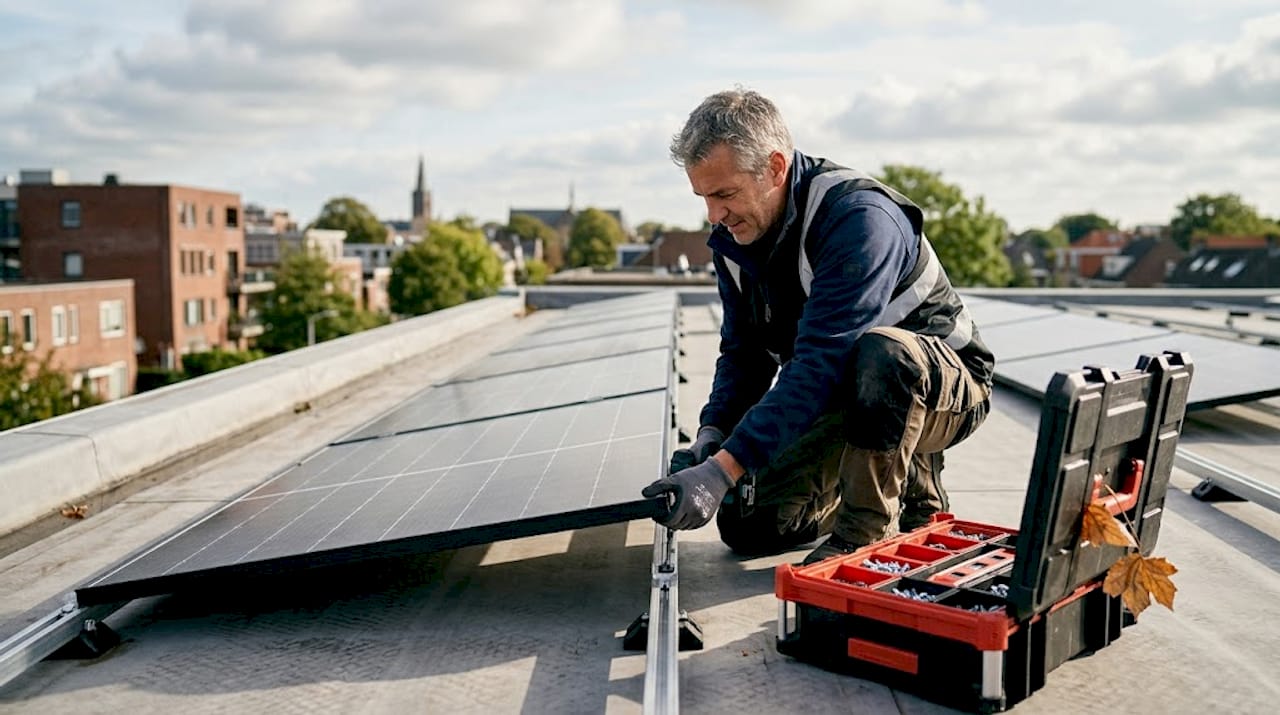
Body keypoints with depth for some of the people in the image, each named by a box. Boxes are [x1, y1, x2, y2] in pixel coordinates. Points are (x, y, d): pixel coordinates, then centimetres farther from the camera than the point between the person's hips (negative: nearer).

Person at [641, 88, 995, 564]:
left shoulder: (860, 218, -31)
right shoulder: (733, 238, -5)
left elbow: (820, 361, -38)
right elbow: (745, 352, 2)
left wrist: (724, 467, -44)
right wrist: (712, 432, -17)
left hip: (944, 386, -7)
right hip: (840, 397, 7)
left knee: (881, 352, -42)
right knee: (748, 527, -2)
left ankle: (866, 532, -20)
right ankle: (903, 488, 17)